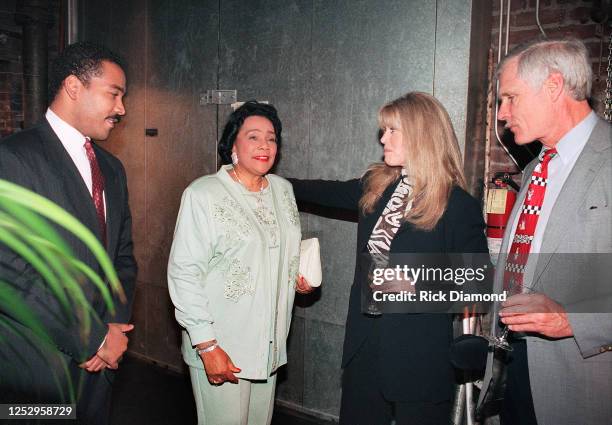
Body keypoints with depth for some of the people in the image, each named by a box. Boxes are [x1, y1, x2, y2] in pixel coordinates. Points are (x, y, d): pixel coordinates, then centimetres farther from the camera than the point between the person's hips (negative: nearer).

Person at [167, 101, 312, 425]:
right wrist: (206, 346, -18)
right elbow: (184, 274, -15)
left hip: (269, 346, 6)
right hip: (220, 350, -6)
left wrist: (299, 276, 4)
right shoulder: (203, 194, -12)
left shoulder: (283, 189, 8)